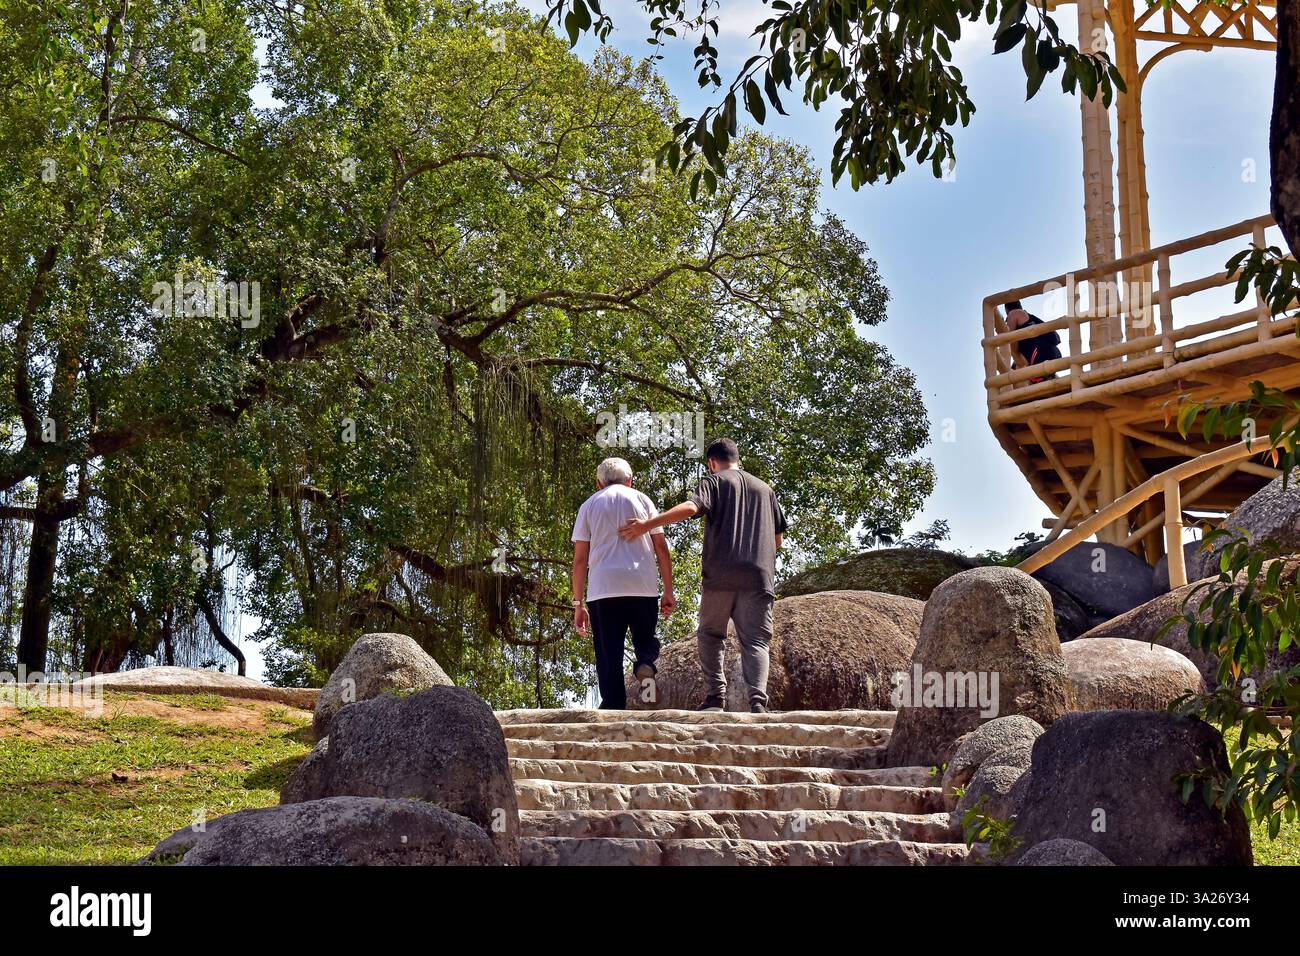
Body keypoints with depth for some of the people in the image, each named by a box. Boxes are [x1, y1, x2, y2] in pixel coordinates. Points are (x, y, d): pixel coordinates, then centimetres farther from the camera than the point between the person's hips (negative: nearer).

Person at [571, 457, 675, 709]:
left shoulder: (589, 505, 15)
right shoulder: (641, 500, 15)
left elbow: (580, 559, 9)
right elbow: (661, 548, 9)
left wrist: (578, 603, 10)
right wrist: (668, 591, 12)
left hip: (603, 589, 0)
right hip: (644, 587, 0)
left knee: (609, 656, 2)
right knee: (646, 639, 14)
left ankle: (613, 708, -8)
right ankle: (646, 662, -18)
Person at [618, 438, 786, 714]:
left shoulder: (714, 482, 8)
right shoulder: (765, 489, 21)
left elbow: (690, 507, -13)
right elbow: (778, 539, 22)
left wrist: (647, 525, -15)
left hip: (720, 574, -2)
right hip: (759, 576, 2)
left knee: (711, 634, 12)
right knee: (755, 641, 1)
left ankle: (716, 696, -2)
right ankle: (758, 699, -20)